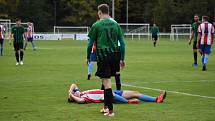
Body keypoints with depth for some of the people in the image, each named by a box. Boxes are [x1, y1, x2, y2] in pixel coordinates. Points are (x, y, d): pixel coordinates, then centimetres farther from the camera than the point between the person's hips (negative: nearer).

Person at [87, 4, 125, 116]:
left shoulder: (96, 25, -2)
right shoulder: (115, 24, 10)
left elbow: (90, 43, 1)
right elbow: (122, 43, 8)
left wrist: (88, 57, 13)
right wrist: (122, 59, 14)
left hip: (102, 55, -4)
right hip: (114, 55, 5)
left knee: (106, 81, -5)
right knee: (107, 80, 19)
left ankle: (110, 110, -8)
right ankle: (106, 104, 26)